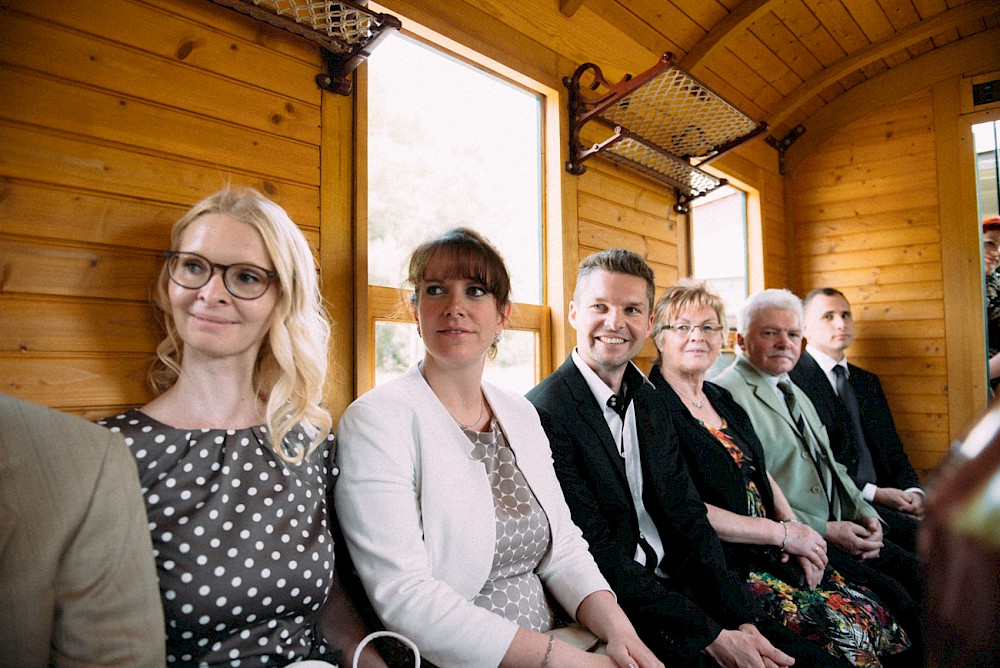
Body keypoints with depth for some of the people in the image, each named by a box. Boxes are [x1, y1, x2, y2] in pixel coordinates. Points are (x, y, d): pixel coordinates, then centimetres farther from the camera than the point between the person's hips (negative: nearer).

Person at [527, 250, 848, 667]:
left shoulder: (649, 401, 7)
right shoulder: (547, 414, -18)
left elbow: (688, 518, 4)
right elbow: (598, 555, -18)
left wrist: (743, 621, -5)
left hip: (681, 586, 6)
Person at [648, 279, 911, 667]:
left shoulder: (723, 400, 13)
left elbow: (761, 474, 16)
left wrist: (798, 531, -2)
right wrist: (783, 533, -13)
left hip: (771, 555, 8)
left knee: (878, 617, -2)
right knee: (846, 631, -15)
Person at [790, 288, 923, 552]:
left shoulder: (868, 381, 22)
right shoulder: (790, 377, -5)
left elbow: (892, 450, 19)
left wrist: (913, 491, -1)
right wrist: (872, 492, -14)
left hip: (883, 500, 7)